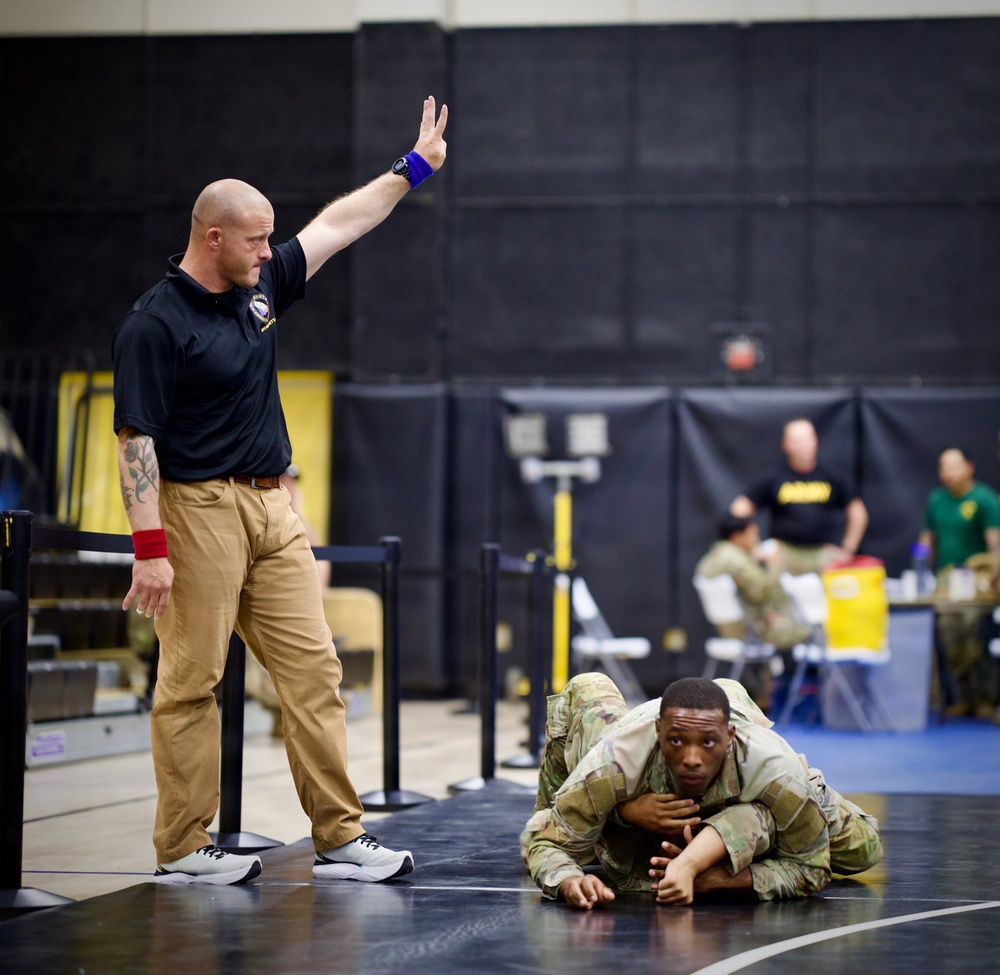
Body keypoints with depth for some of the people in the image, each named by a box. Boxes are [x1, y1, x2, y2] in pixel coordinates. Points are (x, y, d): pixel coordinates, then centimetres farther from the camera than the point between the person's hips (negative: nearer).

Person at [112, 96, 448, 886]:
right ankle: (183, 850, 5)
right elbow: (137, 440, -14)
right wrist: (150, 546, -20)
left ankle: (341, 838, 5)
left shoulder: (262, 287, 11)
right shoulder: (155, 324, -11)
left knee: (313, 669, 3)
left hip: (274, 507, 8)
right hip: (200, 509, -7)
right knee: (192, 681, -2)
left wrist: (414, 167, 27)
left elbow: (341, 224, 23)